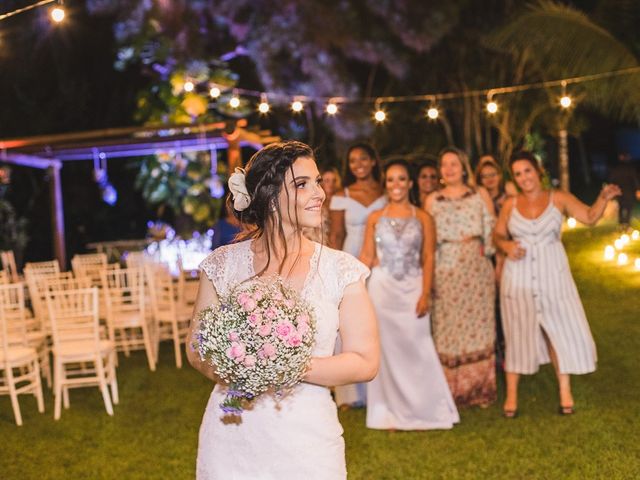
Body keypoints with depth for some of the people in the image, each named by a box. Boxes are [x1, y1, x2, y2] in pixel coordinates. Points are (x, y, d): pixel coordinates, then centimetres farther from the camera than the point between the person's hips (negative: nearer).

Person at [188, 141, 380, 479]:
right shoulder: (224, 264, -1)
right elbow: (197, 349, 5)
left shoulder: (340, 270, -3)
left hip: (306, 439, 0)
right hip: (232, 437, 1)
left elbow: (365, 362, -6)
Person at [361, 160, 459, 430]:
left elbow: (428, 258, 0)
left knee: (416, 347, -4)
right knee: (387, 350, 4)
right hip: (382, 289, 1)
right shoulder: (375, 218, 7)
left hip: (412, 289, -1)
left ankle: (423, 410, 9)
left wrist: (425, 294, -8)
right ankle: (393, 414, 13)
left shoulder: (422, 218, 4)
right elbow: (367, 257, 7)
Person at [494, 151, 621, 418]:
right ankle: (511, 395, 14)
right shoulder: (510, 205, 2)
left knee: (560, 330, 2)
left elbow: (589, 217, -9)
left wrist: (603, 199, -26)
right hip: (519, 277, 1)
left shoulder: (558, 198, -3)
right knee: (518, 333, 6)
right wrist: (506, 245, -12)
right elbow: (497, 235, 9)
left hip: (552, 275, -1)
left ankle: (565, 391, 16)